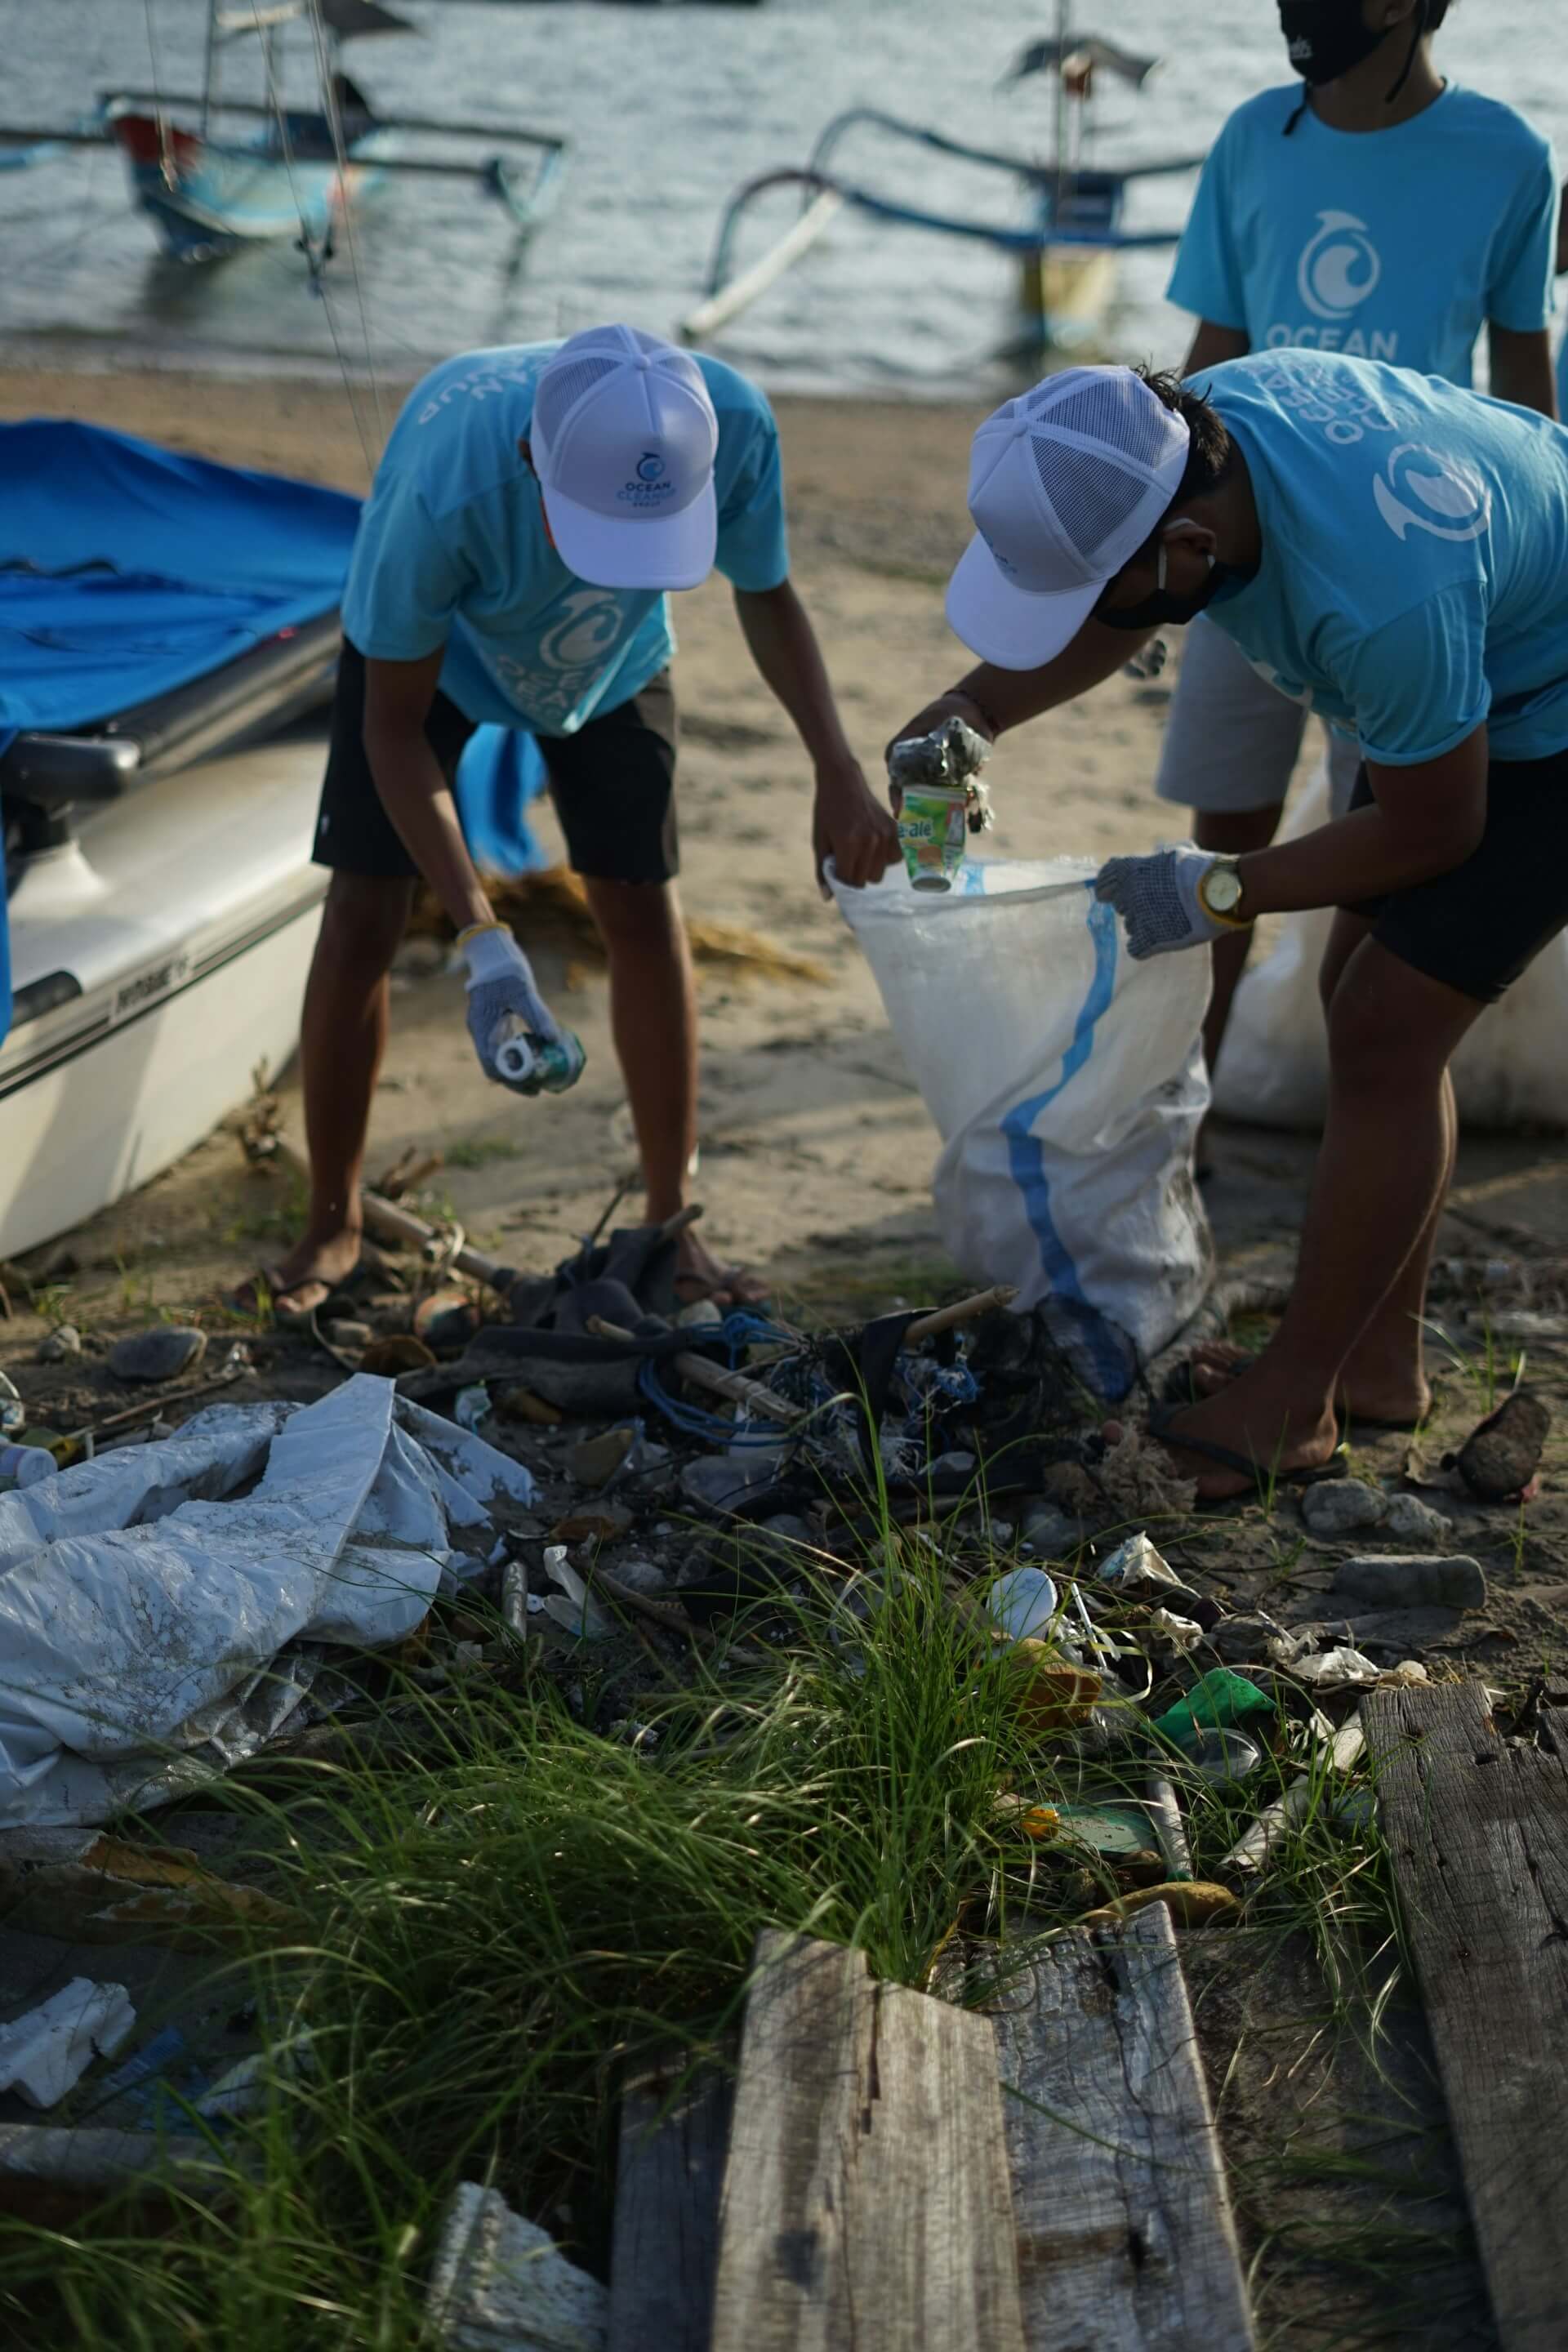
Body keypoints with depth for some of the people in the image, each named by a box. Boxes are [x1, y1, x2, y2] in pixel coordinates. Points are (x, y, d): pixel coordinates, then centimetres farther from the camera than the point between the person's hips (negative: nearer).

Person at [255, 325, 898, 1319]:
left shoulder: (733, 423, -37)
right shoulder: (446, 482, -45)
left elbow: (767, 597, -14)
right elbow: (394, 724, -31)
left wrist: (840, 772, -28)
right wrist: (485, 944, -39)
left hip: (613, 652, 3)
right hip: (428, 647, -2)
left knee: (642, 907, -3)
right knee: (363, 918, -7)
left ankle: (671, 1223, 10)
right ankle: (332, 1227, 11)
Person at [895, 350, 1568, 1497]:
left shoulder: (1377, 601, -41)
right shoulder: (1208, 413, -17)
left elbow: (1432, 832, -24)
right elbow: (1103, 627, 4)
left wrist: (1224, 892, -16)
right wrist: (971, 707, -11)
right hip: (1474, 674, 9)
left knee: (1389, 1033, -11)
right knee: (1363, 994, 11)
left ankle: (1292, 1405, 0)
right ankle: (1381, 1360, 22)